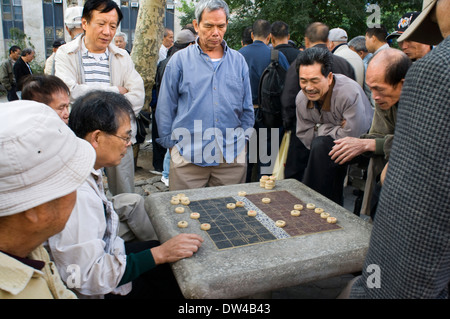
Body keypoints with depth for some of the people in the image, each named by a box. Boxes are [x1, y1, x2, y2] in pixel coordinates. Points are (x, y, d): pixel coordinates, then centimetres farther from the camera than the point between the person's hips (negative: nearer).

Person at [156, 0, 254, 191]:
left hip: (233, 156, 3)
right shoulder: (180, 60, 1)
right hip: (188, 156, -2)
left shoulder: (238, 61, 9)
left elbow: (247, 108, 14)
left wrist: (243, 138, 8)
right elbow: (165, 108, 4)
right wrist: (170, 143, 3)